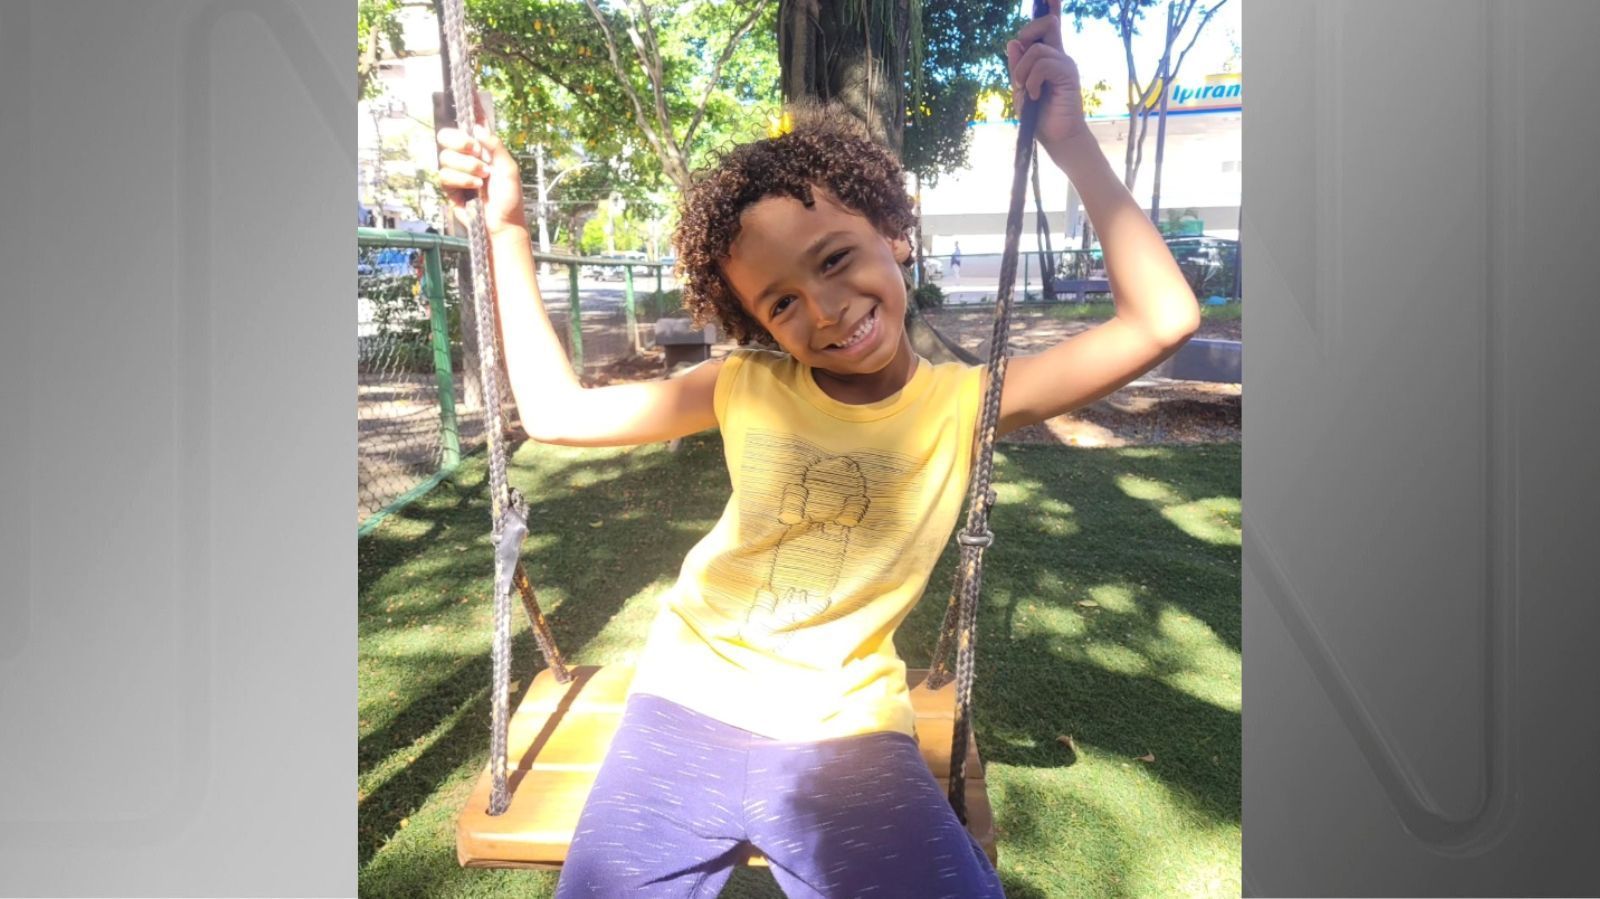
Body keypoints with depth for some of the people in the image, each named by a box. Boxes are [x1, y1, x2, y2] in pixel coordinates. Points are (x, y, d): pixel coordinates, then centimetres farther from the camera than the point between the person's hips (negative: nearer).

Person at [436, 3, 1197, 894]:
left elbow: (1162, 320, -15)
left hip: (848, 737, -1)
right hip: (687, 717, 2)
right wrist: (507, 228, -2)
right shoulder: (748, 388, -4)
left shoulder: (965, 402, -7)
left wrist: (1070, 138, -16)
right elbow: (557, 410, -1)